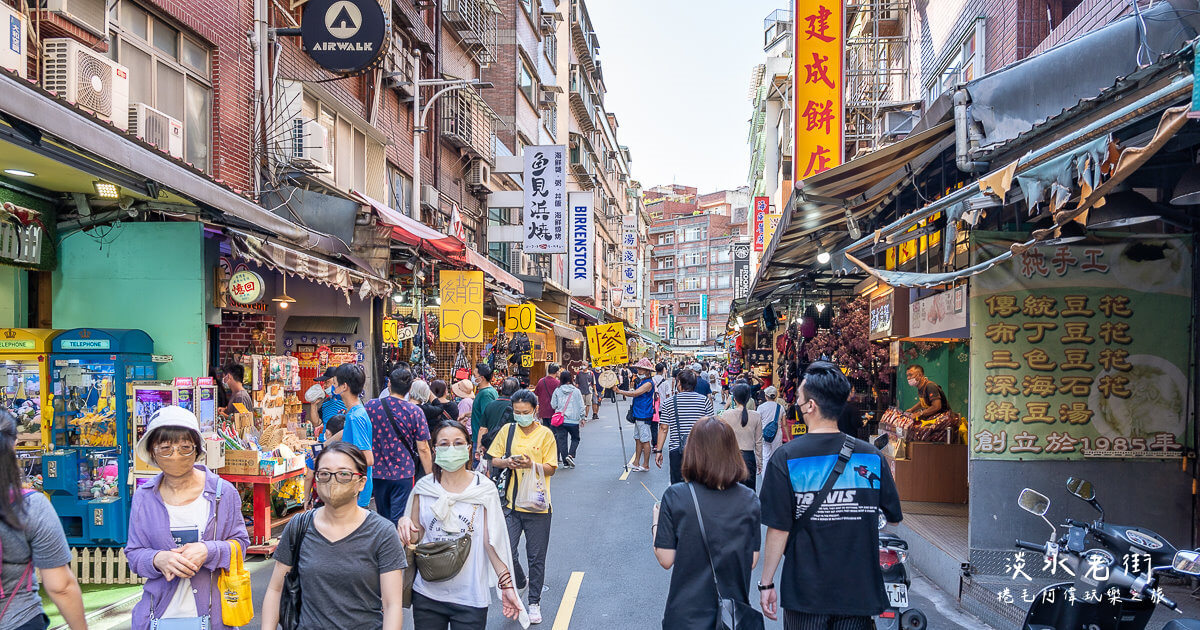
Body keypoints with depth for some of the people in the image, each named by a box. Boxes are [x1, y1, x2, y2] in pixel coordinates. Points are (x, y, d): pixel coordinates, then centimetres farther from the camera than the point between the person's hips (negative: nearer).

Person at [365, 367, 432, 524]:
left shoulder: (371, 406, -5)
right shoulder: (415, 412, -9)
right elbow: (423, 448, -6)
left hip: (377, 472, 2)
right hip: (404, 473, -2)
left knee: (384, 519, 18)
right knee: (399, 520, -1)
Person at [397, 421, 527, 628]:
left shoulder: (484, 489, -5)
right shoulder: (424, 487, 0)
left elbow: (493, 541, -4)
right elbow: (416, 536, 9)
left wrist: (506, 586, -7)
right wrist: (405, 525, -13)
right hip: (427, 594, 2)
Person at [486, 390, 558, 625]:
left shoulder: (545, 434, -3)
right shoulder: (507, 430, 4)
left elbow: (551, 469, -3)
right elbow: (494, 460, 10)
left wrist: (531, 464, -20)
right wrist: (506, 462, -11)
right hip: (511, 503, 2)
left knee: (536, 558, 7)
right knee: (507, 553, -1)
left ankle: (534, 602, 22)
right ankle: (520, 584, 29)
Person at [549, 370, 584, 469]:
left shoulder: (557, 391, -2)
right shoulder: (576, 391, -4)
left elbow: (553, 405, 1)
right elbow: (581, 406, -1)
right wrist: (582, 417, 10)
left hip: (560, 420, 1)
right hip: (573, 420, -1)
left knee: (562, 440, 7)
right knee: (575, 439, 16)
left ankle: (565, 462, 7)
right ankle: (570, 455, -6)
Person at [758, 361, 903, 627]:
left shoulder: (787, 457, -12)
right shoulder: (872, 456, -4)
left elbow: (778, 528, -11)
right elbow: (893, 516, 6)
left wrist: (767, 583, -2)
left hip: (805, 593, -2)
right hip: (859, 593, 2)